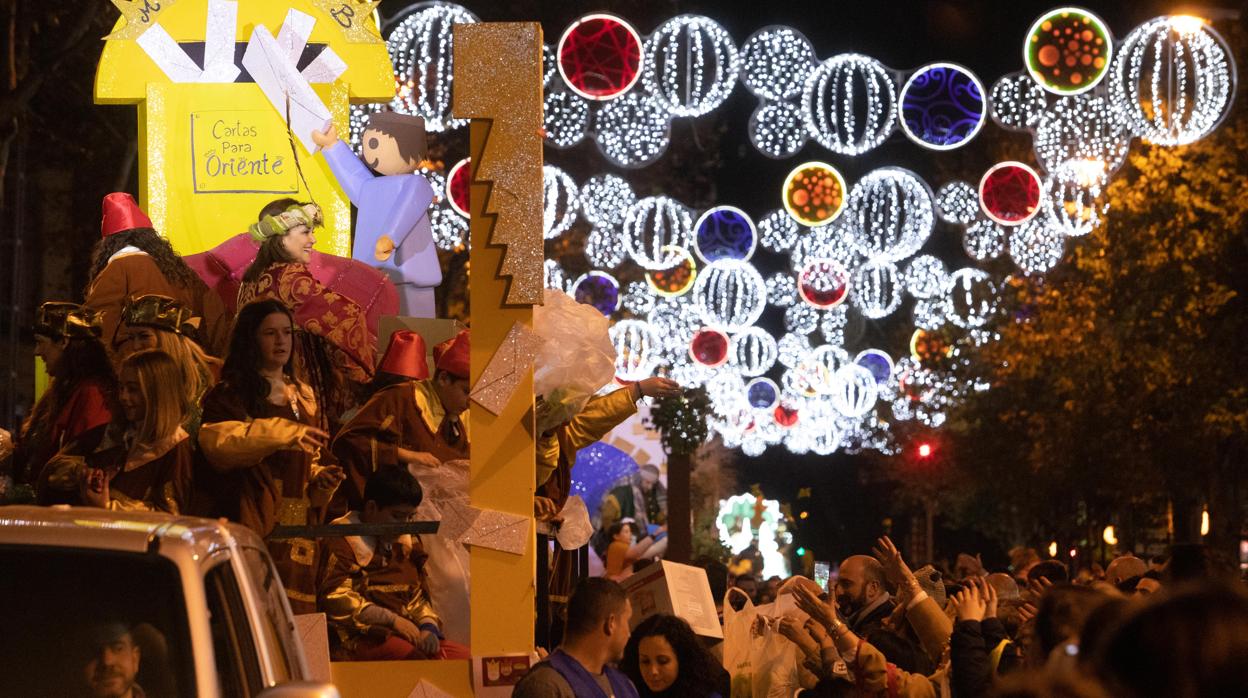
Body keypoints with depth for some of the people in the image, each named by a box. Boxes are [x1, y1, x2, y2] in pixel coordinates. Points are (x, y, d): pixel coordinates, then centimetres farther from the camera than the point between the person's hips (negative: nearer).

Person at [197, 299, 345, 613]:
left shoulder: (306, 397, 21)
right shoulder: (230, 394, 3)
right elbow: (215, 441, -16)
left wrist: (321, 477, 2)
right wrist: (283, 432, -22)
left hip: (299, 529, 5)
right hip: (252, 525, -5)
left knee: (296, 616, -1)